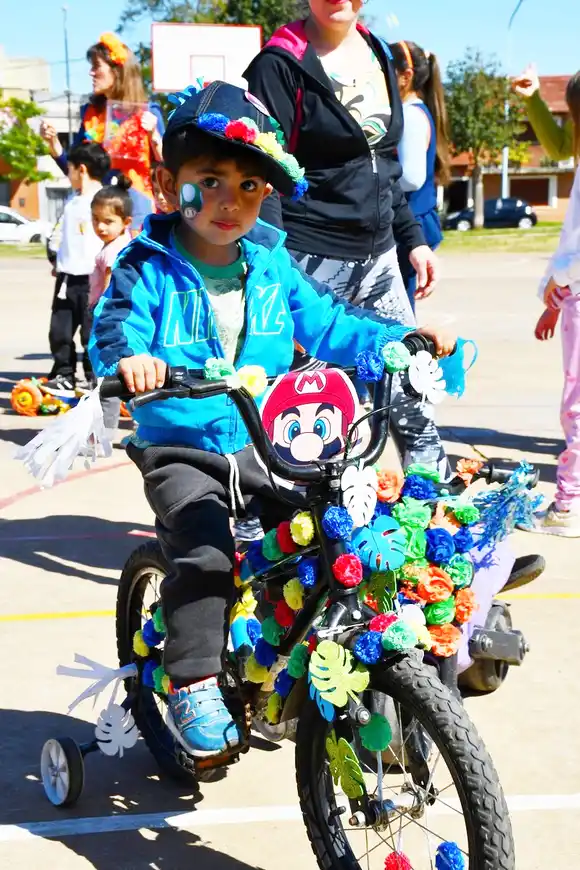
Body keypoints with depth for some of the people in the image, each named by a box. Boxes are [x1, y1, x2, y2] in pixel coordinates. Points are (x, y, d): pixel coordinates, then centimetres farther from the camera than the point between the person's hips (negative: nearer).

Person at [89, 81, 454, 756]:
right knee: (203, 553, -25)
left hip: (267, 445, 4)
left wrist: (407, 338, 1)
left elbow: (327, 325, 12)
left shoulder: (273, 264, 6)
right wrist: (130, 359, -44)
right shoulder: (149, 267, -7)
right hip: (180, 451, -4)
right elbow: (112, 329, -20)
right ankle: (192, 685, -12)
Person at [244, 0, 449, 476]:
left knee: (412, 394, 10)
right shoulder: (281, 65, -9)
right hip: (313, 264, -7)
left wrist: (413, 238, 17)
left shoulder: (377, 55, 13)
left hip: (378, 258, 7)